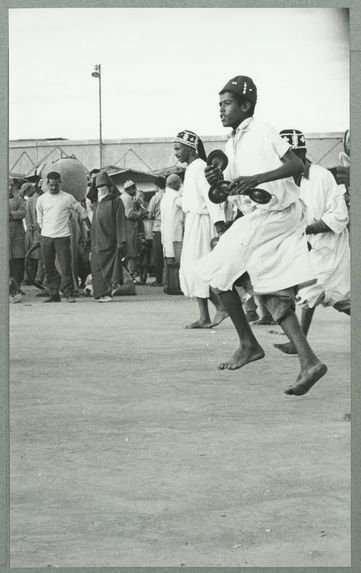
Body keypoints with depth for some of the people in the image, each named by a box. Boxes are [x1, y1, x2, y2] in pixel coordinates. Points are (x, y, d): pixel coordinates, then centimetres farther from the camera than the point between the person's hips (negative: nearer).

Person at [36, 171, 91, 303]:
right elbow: (39, 219, 16)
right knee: (49, 268, 4)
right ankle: (53, 294, 10)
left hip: (62, 236, -3)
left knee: (65, 266, -8)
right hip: (46, 237, 3)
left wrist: (91, 228, 12)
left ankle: (69, 294, -3)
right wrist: (41, 235, 11)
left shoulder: (68, 198, 2)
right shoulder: (42, 199, 8)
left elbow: (82, 211, 10)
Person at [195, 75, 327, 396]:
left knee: (218, 274, -3)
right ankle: (308, 361, -2)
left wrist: (257, 179, -25)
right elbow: (230, 192, 18)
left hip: (278, 212, -9)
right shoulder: (232, 146, 18)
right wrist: (216, 181, -3)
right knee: (274, 294, 3)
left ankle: (248, 344, 4)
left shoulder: (262, 132, -7)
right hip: (260, 217, 9)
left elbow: (296, 165, -16)